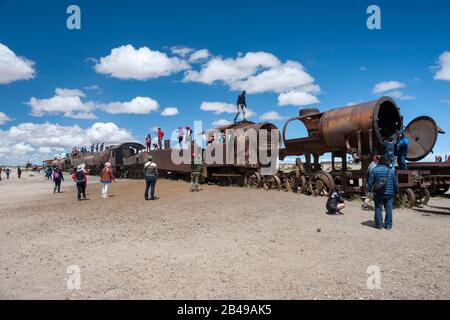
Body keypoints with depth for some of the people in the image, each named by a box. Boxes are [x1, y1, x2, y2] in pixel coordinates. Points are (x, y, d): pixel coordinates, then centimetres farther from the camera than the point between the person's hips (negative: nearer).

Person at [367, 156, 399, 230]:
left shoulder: (374, 170, -3)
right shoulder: (391, 171, 3)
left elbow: (370, 182, -4)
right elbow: (395, 183, 9)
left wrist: (369, 190, 5)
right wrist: (396, 192, 20)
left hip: (378, 193, -1)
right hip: (389, 193, 1)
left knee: (378, 209, 5)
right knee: (388, 209, 8)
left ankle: (379, 224, 7)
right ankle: (388, 225, 12)